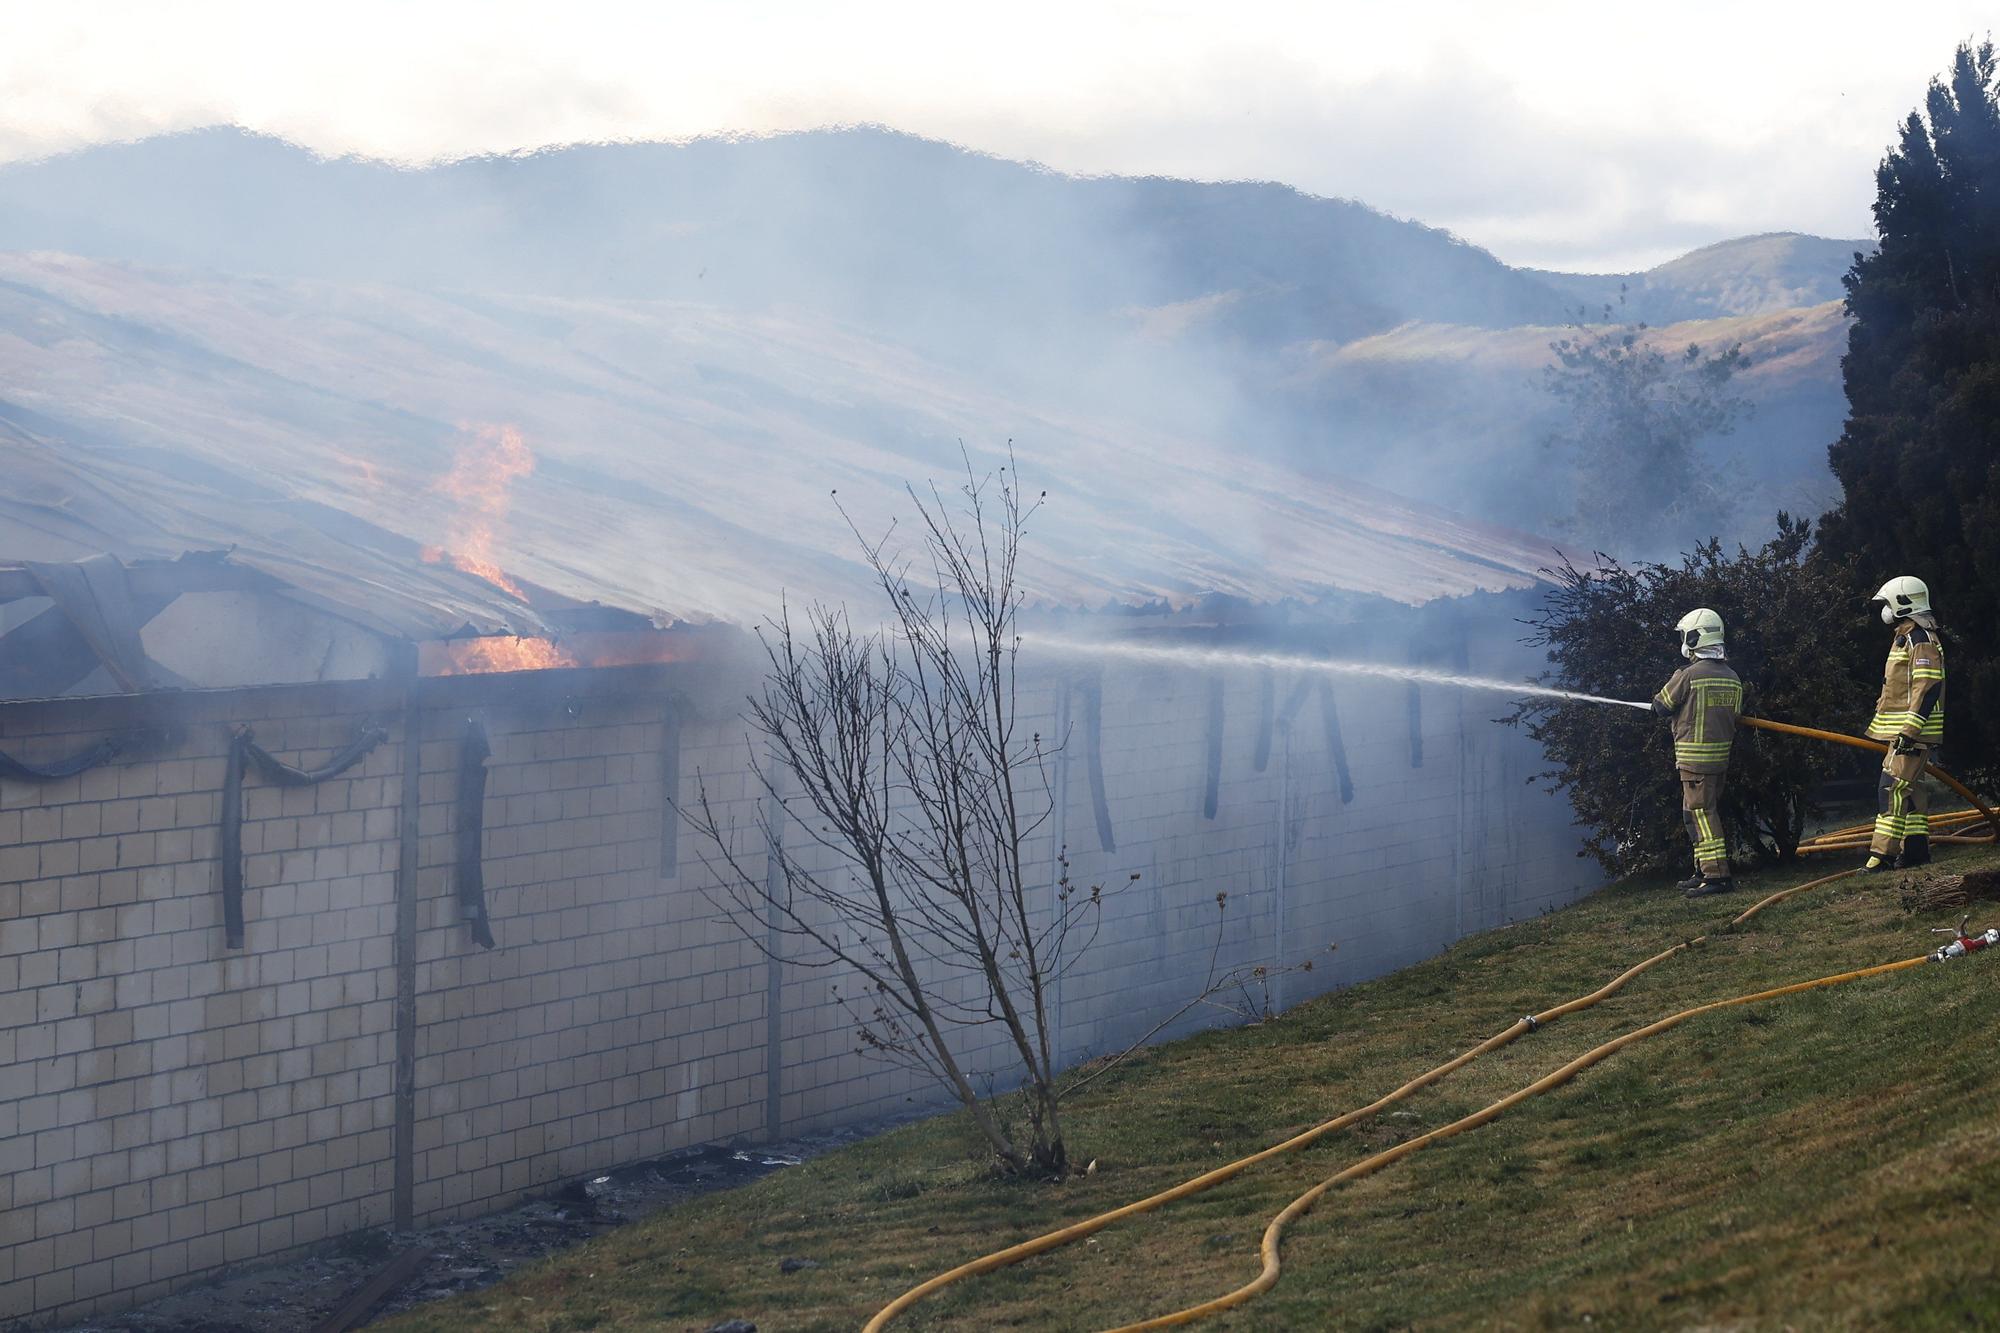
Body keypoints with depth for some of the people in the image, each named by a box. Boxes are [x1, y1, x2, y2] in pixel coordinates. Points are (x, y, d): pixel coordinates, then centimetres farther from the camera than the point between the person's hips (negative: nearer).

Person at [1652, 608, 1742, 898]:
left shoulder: (1689, 675, -16)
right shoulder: (1732, 678, 6)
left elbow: (1661, 706, -4)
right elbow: (1734, 714, 13)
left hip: (1695, 759, -8)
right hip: (1721, 755, 8)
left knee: (1702, 814, -7)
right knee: (1698, 814, 18)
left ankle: (1718, 875, -12)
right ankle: (1703, 872, 23)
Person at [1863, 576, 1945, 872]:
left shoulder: (1920, 639, -14)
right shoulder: (1904, 638, 19)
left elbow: (1928, 687, -22)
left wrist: (1910, 730, -26)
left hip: (1914, 732, -11)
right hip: (1902, 732, 11)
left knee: (1894, 789, -15)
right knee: (1911, 789, 13)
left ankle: (1883, 854, -19)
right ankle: (1916, 849, 17)